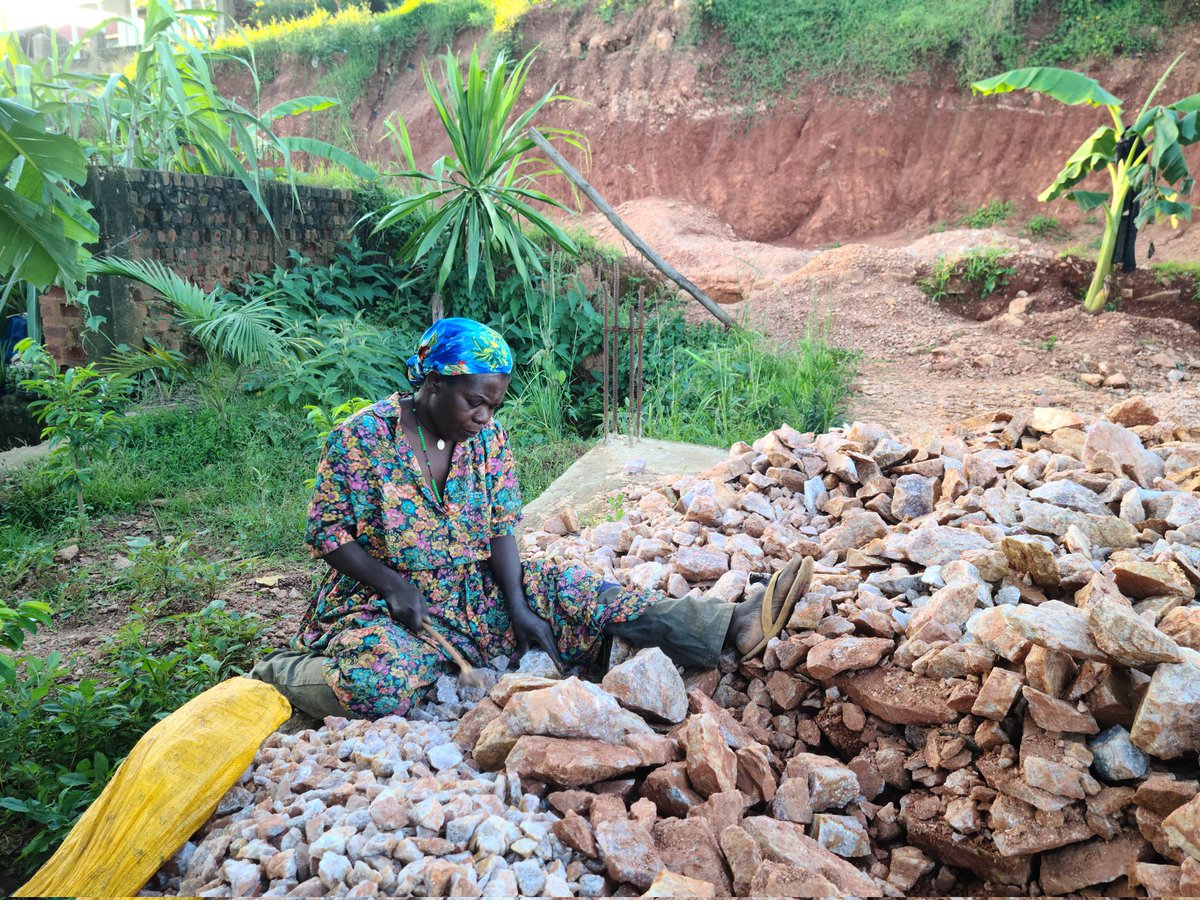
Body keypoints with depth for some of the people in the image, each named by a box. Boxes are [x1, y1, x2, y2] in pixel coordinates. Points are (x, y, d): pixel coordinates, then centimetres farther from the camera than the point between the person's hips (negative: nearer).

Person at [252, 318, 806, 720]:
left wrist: (517, 604, -13)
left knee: (578, 596, -13)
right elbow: (326, 531, -9)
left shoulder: (488, 437, 1)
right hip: (382, 601, -4)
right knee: (381, 686, -37)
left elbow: (501, 530, 1)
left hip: (476, 591, 5)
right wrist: (392, 583, -21)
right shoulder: (362, 437, -13)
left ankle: (731, 626, -22)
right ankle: (281, 673, -7)